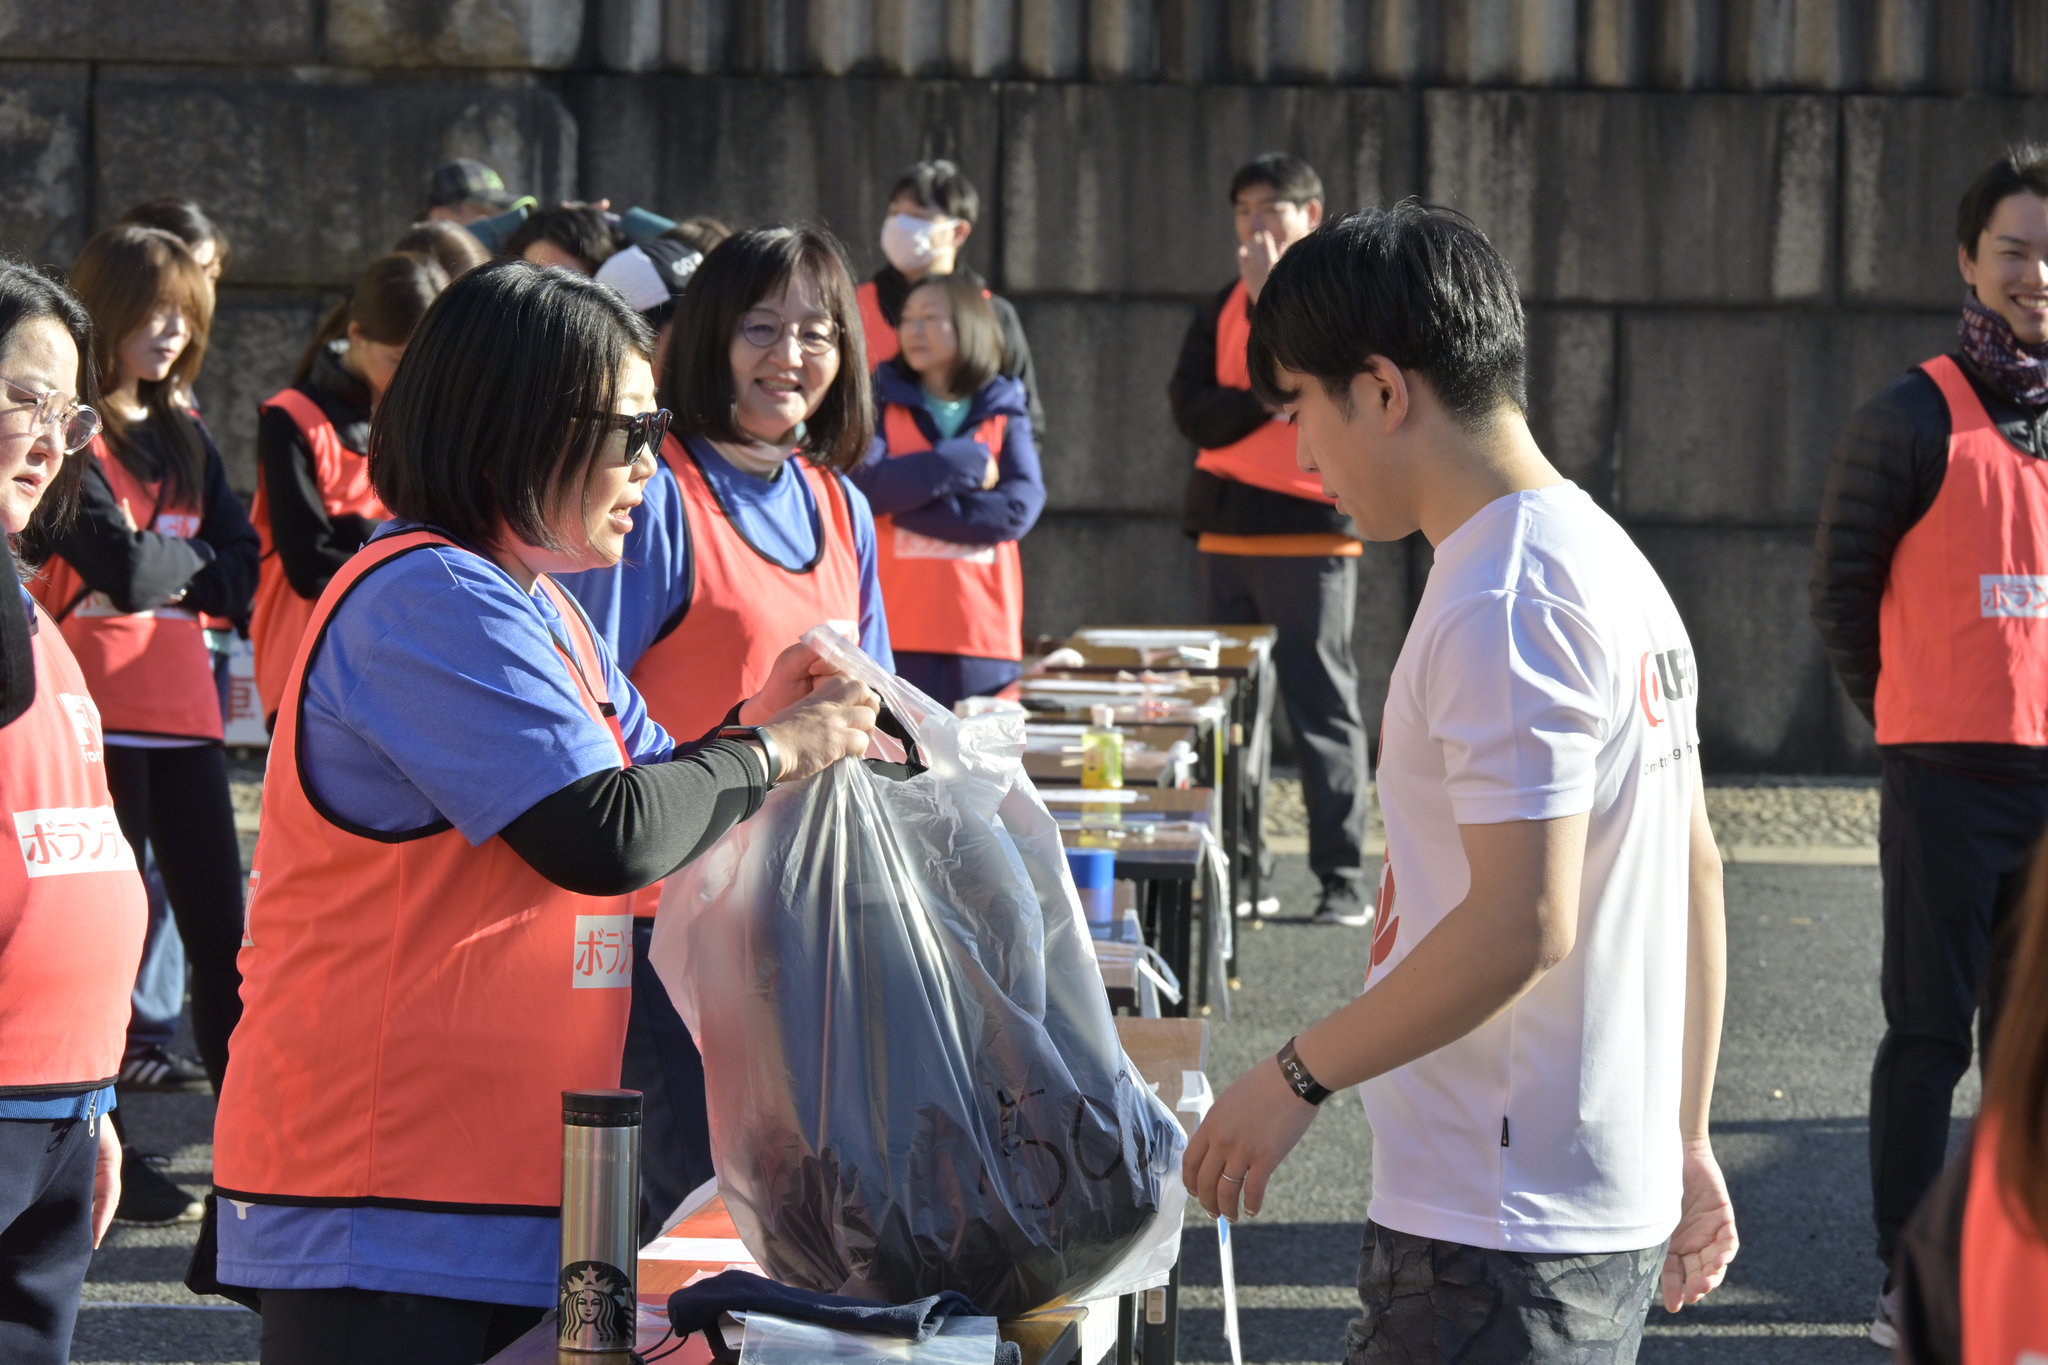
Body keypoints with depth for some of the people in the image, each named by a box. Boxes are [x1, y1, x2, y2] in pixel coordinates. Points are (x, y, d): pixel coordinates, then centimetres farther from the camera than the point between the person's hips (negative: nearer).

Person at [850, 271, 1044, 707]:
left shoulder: (1005, 413, 11)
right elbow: (865, 483, -7)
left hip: (984, 634, 1)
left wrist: (910, 506, -9)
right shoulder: (882, 403, 11)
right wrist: (965, 463, -8)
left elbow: (1021, 507, -5)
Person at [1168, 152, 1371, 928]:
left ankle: (1344, 881, -4)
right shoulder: (1225, 304, 14)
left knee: (1322, 705, -5)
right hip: (1225, 528, 5)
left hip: (1310, 526, -5)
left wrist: (1268, 296, -12)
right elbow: (1191, 410, 3)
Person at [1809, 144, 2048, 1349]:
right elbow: (1844, 589, 0)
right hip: (1948, 782, -4)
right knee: (1931, 1034, 0)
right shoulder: (1916, 419, -5)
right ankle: (1912, 1282, 6)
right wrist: (1914, 718, 4)